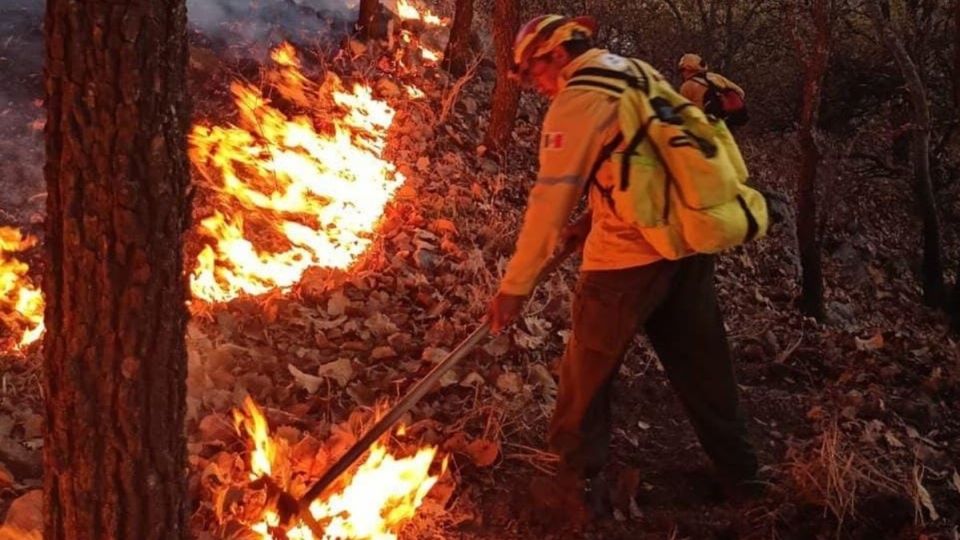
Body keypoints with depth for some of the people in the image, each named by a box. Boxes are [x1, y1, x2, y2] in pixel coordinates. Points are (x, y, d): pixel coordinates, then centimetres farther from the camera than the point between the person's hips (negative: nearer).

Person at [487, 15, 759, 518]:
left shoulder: (576, 100, -11)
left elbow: (550, 198, -14)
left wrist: (515, 285, -10)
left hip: (629, 254, -8)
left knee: (588, 372, 10)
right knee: (701, 363, 20)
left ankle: (578, 480, 21)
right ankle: (739, 468, 31)